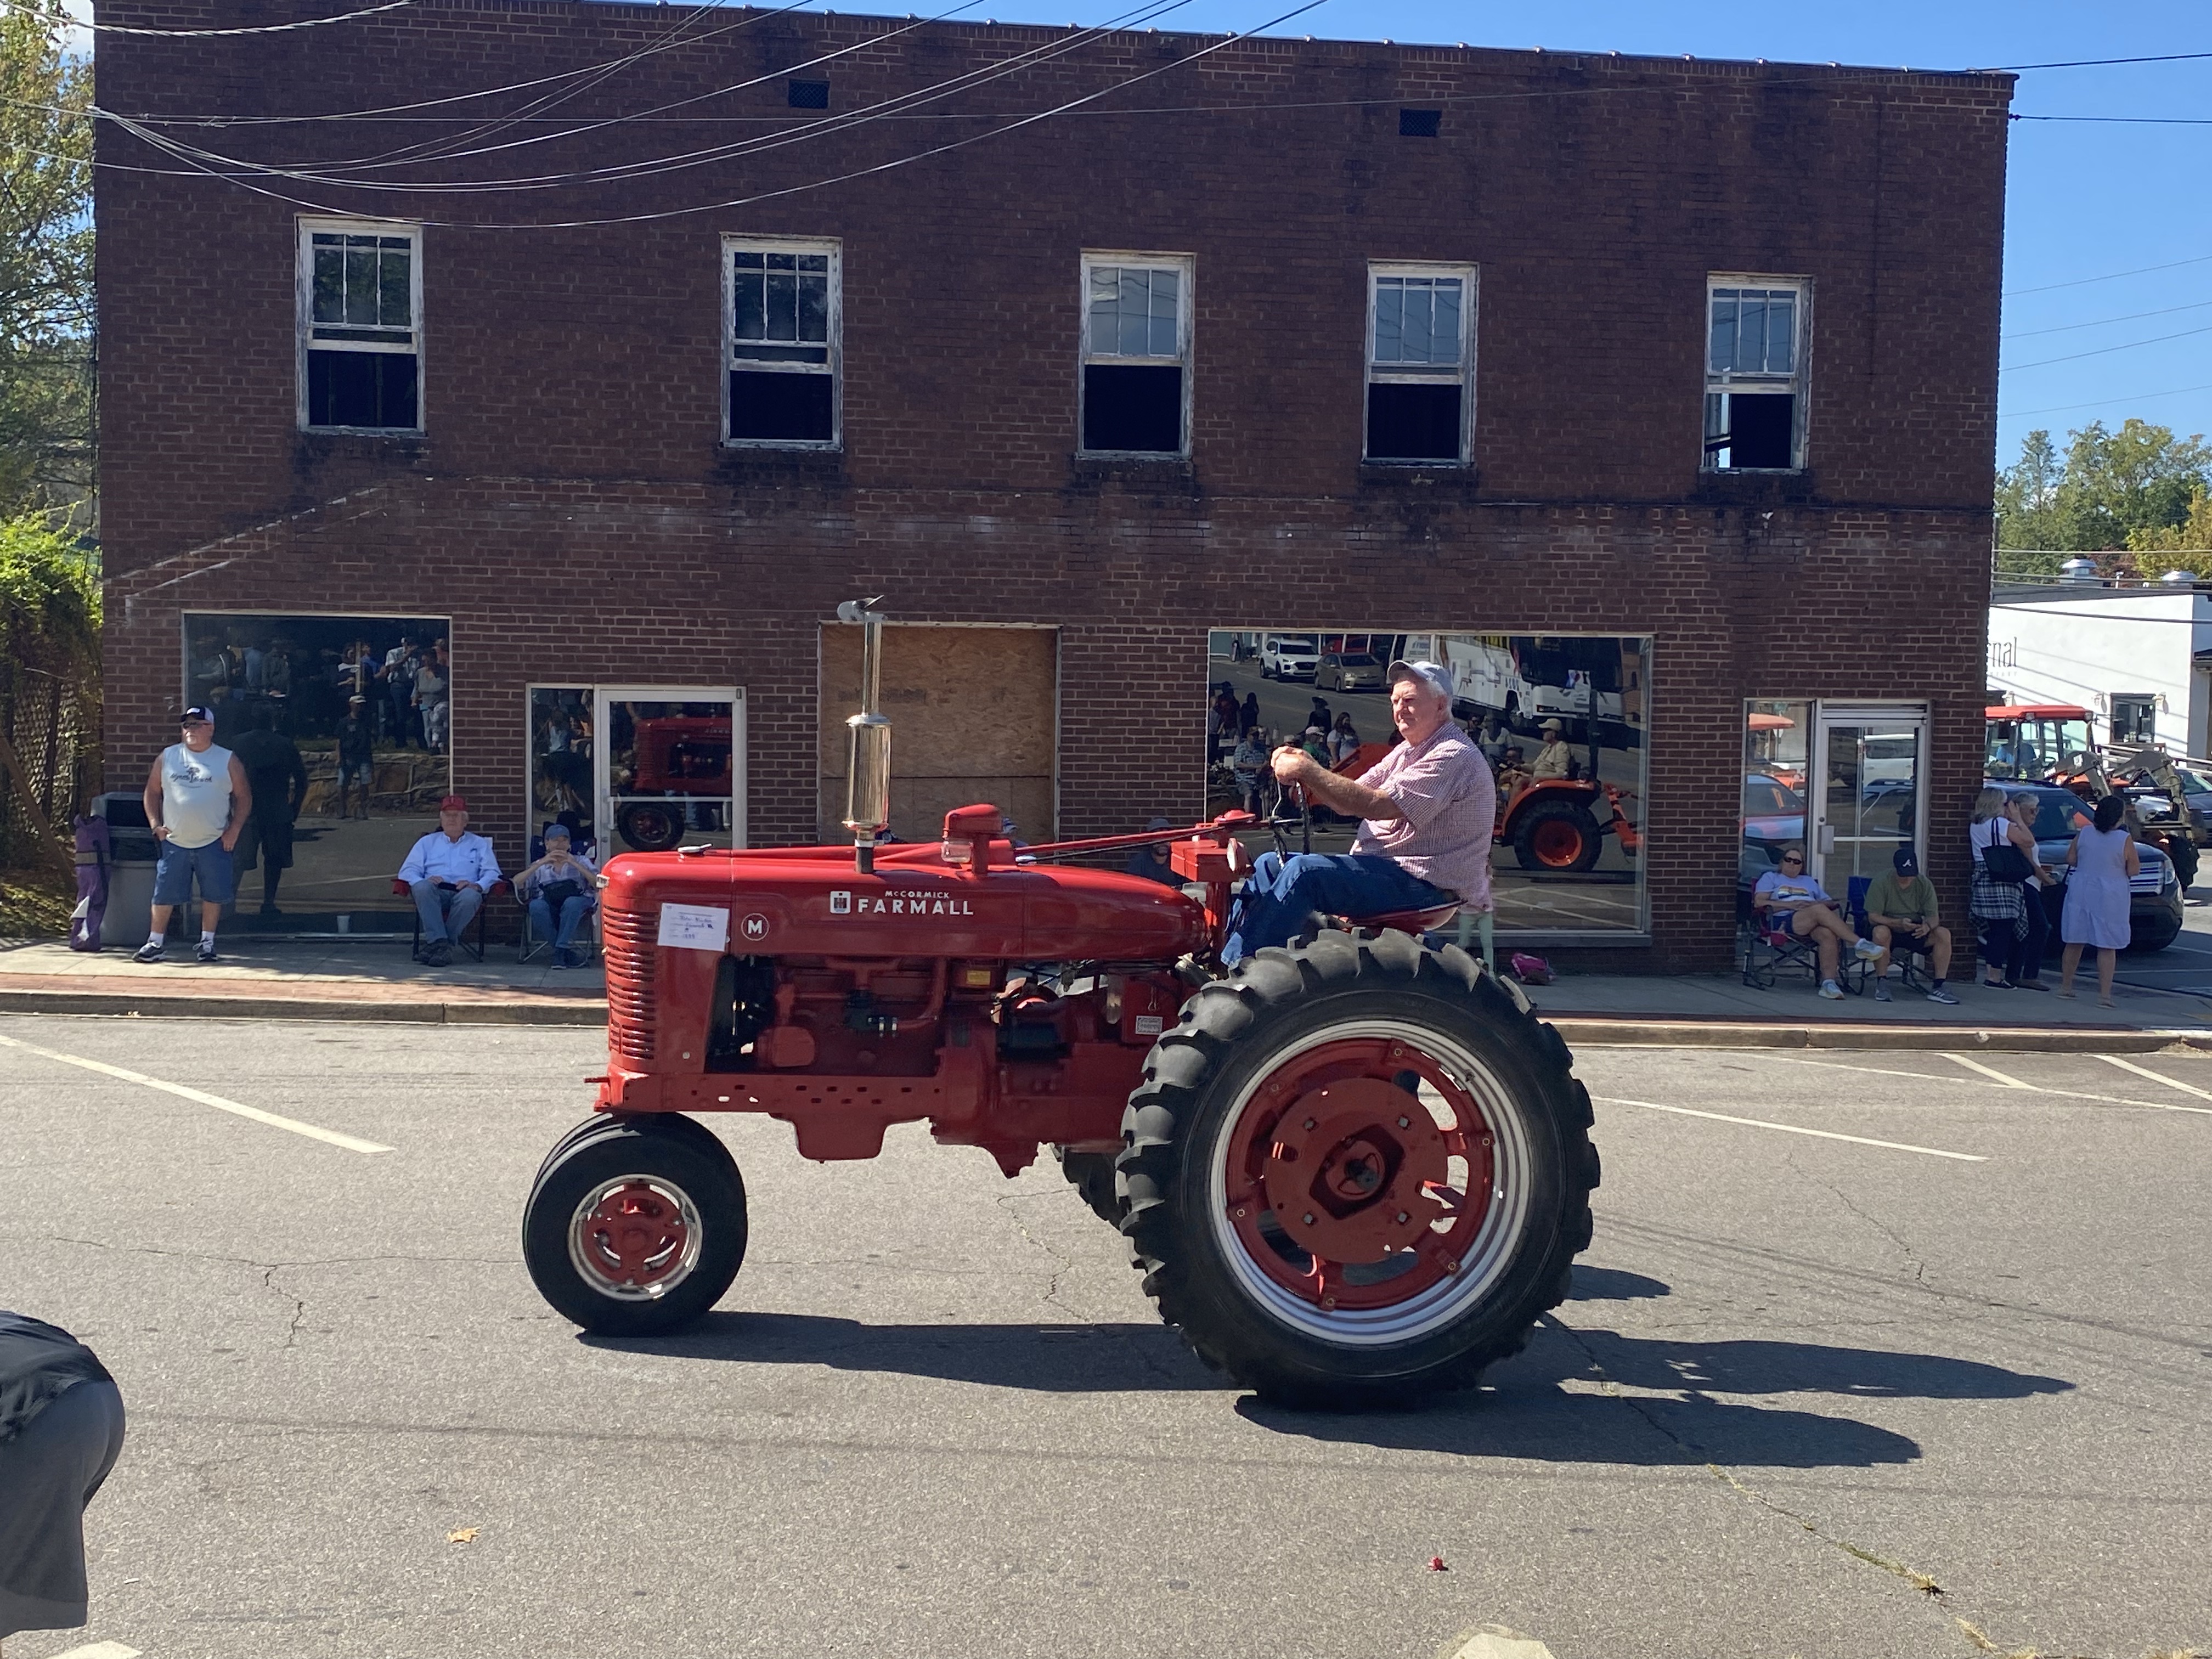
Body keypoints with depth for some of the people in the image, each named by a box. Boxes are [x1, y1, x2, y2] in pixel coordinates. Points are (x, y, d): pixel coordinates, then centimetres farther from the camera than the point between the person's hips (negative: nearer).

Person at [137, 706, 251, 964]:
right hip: (174, 842, 1)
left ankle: (207, 942, 17)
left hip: (214, 843, -1)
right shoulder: (167, 758, 7)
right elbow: (153, 792, 13)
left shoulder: (227, 761, 1)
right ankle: (156, 942, 13)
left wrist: (234, 830, -4)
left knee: (213, 895, 4)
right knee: (164, 894, 3)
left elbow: (243, 796, 4)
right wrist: (155, 825, 2)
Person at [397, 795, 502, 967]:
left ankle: (433, 944, -29)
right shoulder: (427, 842, 27)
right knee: (422, 887, -35)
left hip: (463, 893, -1)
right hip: (433, 894, 1)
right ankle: (440, 942, -38)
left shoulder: (479, 844, 25)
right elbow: (408, 871, 14)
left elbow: (492, 873, 10)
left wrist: (477, 885, -13)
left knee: (470, 896, -37)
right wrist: (422, 882, -10)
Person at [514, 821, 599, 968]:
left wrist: (575, 864, -5)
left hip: (577, 904, -1)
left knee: (572, 902, -37)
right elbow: (517, 883, 4)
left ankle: (560, 951, -27)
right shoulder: (539, 867, 24)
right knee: (536, 905, -33)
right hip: (548, 908, 1)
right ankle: (567, 955, -26)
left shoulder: (581, 861, 21)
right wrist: (541, 863, -3)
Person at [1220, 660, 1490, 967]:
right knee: (1270, 864, 5)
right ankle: (1219, 949, -2)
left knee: (1303, 871, -27)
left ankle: (1236, 966, -26)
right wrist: (1302, 769, -8)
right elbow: (1353, 799, 9)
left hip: (1428, 883, -10)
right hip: (1382, 866, 11)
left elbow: (1376, 806, -25)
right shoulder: (1408, 752, 18)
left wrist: (1308, 771, -20)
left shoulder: (1454, 756, -15)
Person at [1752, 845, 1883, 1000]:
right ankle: (1859, 944, -39)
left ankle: (1828, 983, -42)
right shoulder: (1771, 878, 23)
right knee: (1819, 910, -34)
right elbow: (1759, 902, 5)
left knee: (1828, 934, -35)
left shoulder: (1809, 881, 35)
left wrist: (1815, 904, -1)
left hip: (1813, 924, 4)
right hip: (1784, 921, -4)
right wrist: (1790, 905, -7)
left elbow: (1831, 903, 24)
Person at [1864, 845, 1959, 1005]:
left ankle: (1937, 987, -17)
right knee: (1881, 932, -39)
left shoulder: (1925, 885, -1)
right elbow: (1873, 917, -18)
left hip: (1915, 932, 4)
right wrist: (1899, 923, -36)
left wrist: (1928, 926, -31)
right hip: (1889, 928, -4)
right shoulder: (1881, 883, -13)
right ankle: (1882, 984, -24)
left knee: (1944, 934, -22)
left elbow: (1933, 917, -5)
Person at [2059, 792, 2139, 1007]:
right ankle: (2104, 995, -3)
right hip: (2110, 899, -3)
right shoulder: (2125, 840, -11)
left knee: (2074, 942, 14)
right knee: (2107, 947, 1)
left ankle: (2065, 986, 23)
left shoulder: (2084, 833, -1)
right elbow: (2134, 870, -6)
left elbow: (2071, 859, 6)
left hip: (2080, 894, 4)